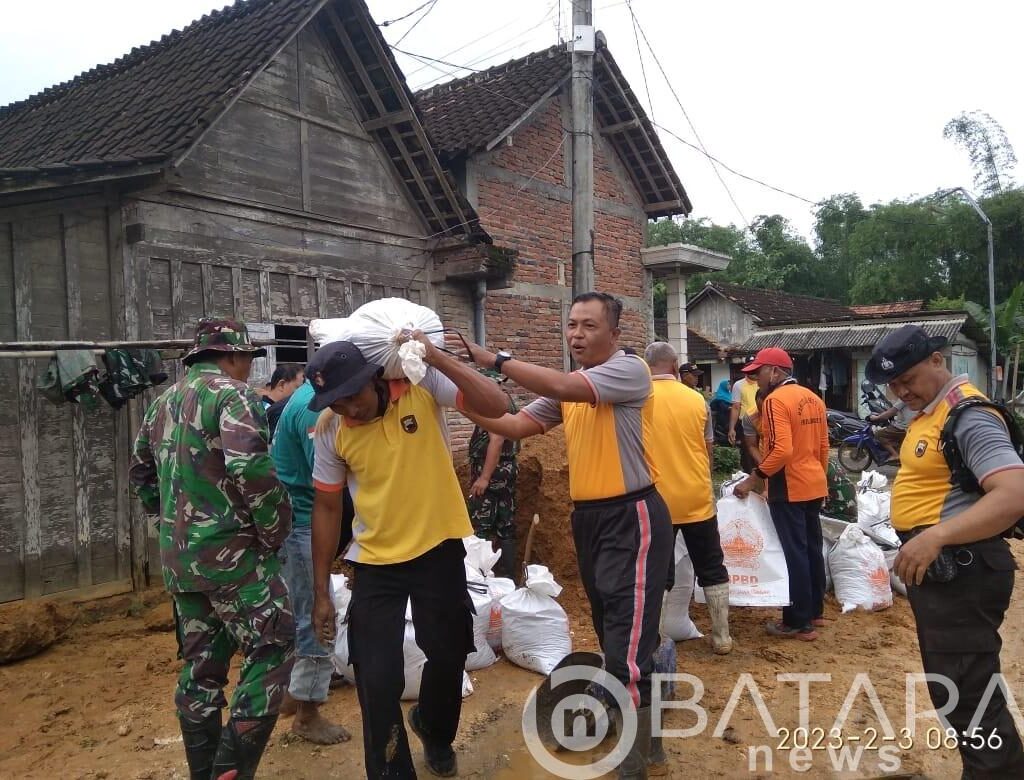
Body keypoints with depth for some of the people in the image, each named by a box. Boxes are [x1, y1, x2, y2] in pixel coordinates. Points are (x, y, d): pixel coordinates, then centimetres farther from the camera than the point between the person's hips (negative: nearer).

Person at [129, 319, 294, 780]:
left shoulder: (164, 402, 15)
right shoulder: (232, 395, -12)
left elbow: (140, 472, 23)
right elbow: (252, 470, -26)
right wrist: (276, 531, -14)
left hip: (177, 556, 9)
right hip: (230, 551, -8)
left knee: (201, 664, 16)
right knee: (271, 650, 0)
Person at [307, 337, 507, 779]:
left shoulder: (423, 385, -15)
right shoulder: (330, 430, -11)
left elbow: (496, 406, -23)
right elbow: (327, 508, -2)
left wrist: (435, 357, -32)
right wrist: (321, 592, 1)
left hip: (438, 548, 0)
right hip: (376, 562, 0)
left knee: (449, 655, 16)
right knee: (377, 679, 0)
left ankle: (434, 731, 49)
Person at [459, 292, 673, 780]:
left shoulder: (629, 370, -13)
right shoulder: (568, 390, 11)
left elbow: (562, 386, -27)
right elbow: (516, 426, 6)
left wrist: (495, 360, -23)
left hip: (631, 519, -8)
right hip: (588, 517, 8)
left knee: (627, 651, -8)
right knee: (611, 634, 22)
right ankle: (632, 719, 43)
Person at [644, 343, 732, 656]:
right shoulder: (696, 399, 0)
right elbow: (709, 449, 10)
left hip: (655, 501, -2)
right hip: (697, 499, 2)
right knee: (712, 569, 14)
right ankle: (721, 637, 21)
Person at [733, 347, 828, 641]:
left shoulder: (776, 400, -17)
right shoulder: (813, 398, 10)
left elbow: (781, 450, -25)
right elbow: (823, 446, 15)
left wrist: (753, 480, -19)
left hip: (789, 489, -9)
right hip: (814, 486, 9)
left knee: (794, 554, -2)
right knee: (812, 548, 17)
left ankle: (799, 623, 6)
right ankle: (814, 611, 28)